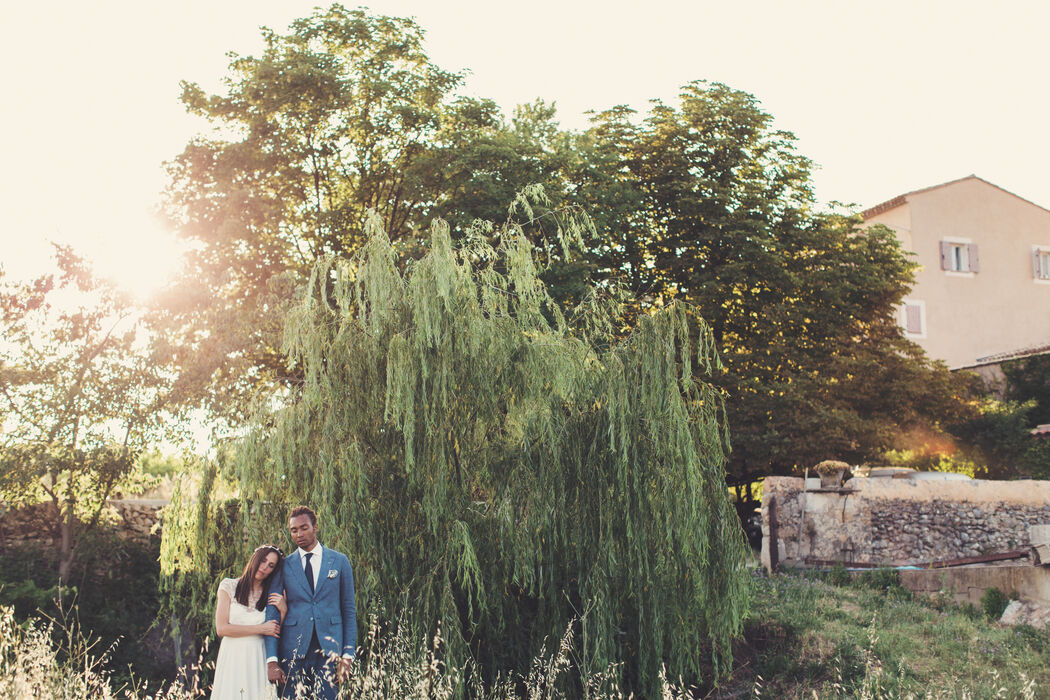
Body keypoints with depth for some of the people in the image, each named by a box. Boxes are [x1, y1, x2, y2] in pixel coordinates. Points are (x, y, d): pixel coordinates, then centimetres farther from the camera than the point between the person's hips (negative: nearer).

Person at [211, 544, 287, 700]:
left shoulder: (273, 596, 7)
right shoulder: (229, 586, 2)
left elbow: (278, 635, 3)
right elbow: (221, 628, -7)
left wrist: (283, 610, -10)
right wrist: (261, 629, -8)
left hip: (258, 659, 1)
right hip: (232, 657, -1)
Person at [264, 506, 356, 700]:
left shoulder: (339, 561, 7)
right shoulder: (284, 566, 7)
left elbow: (349, 610, 8)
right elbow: (272, 614, 4)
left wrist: (348, 655, 0)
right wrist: (271, 659, -5)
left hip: (328, 648, 0)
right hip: (293, 651, 1)